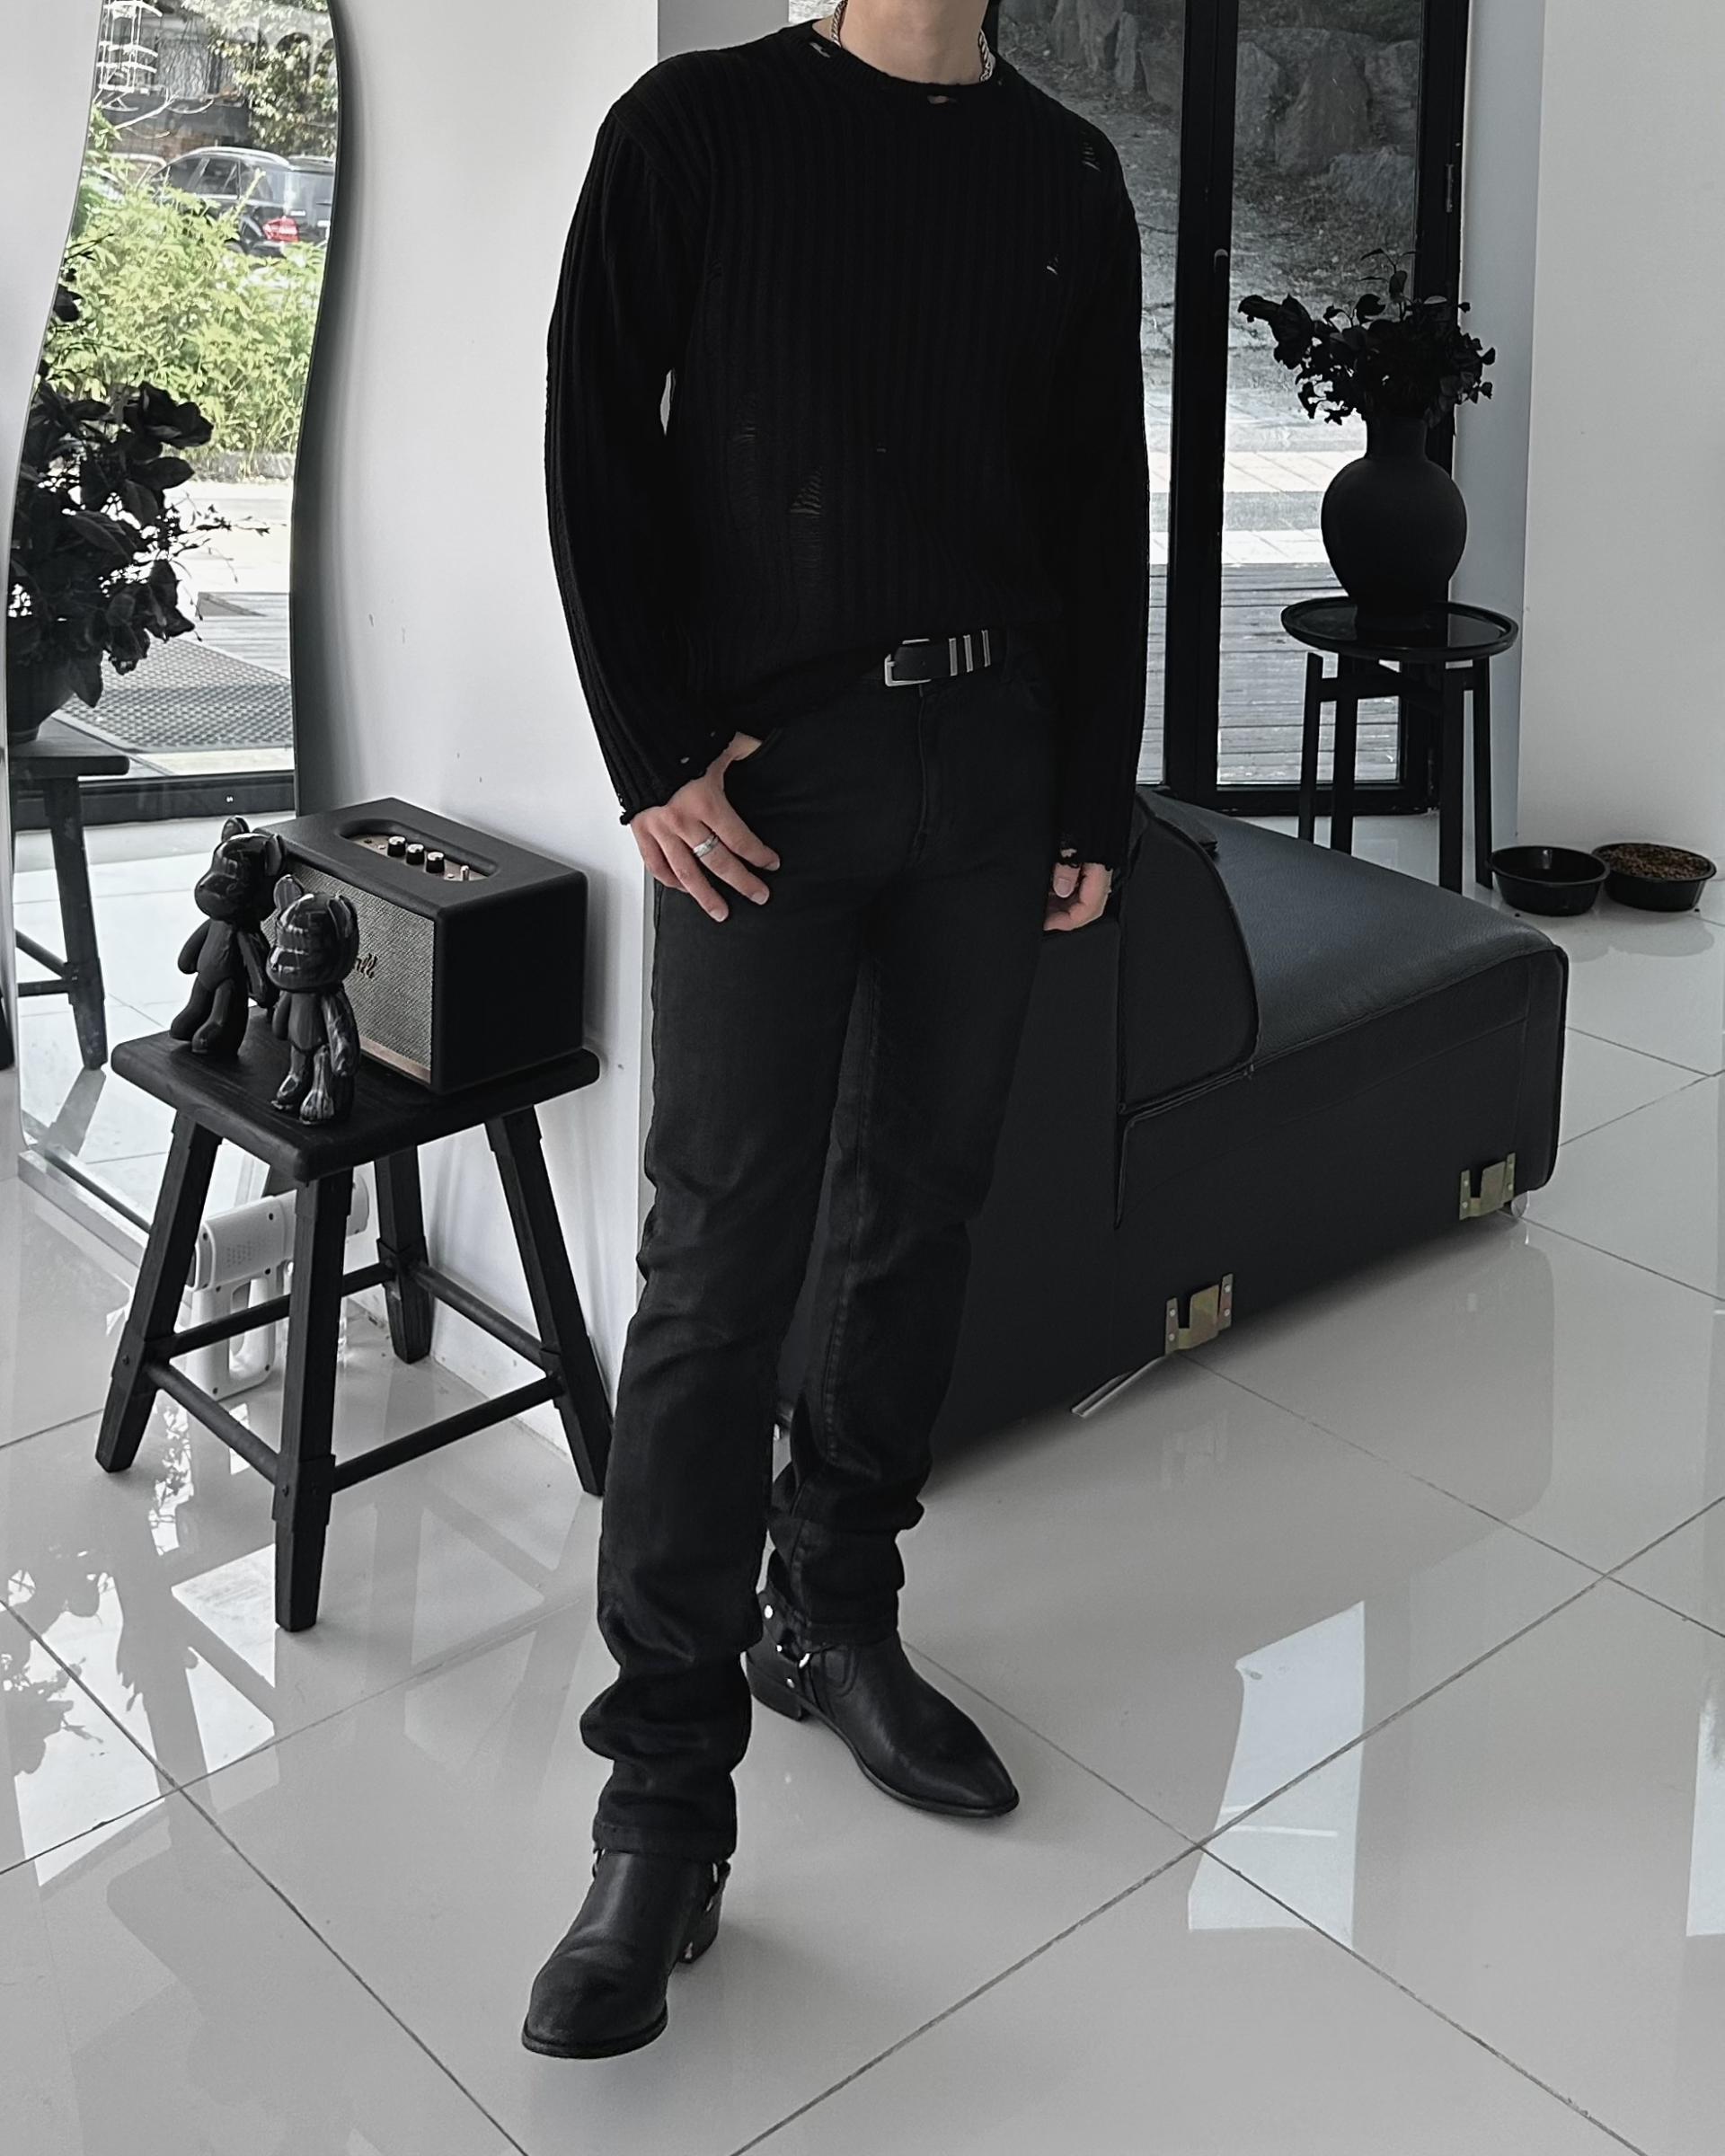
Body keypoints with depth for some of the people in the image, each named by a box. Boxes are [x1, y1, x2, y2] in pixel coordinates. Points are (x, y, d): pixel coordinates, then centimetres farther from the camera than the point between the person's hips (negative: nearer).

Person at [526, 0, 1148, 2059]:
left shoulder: (1066, 173, 12)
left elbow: (1104, 505, 13)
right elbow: (594, 448, -2)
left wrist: (1096, 801, 9)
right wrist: (651, 761, -9)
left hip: (991, 761, 4)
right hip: (766, 767, -4)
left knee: (921, 1211, 8)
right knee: (719, 1264, -6)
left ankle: (834, 1618, 26)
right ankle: (665, 1795, 1)